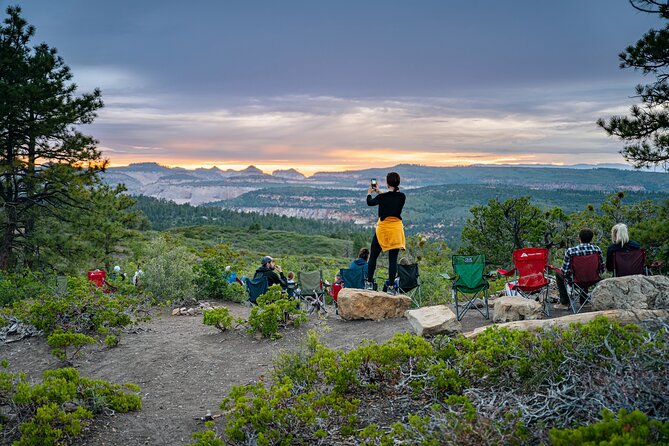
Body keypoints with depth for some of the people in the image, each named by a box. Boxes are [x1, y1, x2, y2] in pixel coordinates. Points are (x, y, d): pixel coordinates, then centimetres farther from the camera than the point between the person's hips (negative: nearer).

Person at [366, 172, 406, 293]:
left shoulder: (382, 197, -12)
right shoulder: (402, 197, -1)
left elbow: (370, 202, 8)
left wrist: (369, 193, 27)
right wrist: (379, 193, 27)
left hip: (383, 228, -3)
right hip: (396, 228, 3)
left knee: (373, 256, 9)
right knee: (393, 259, 4)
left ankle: (369, 282, 9)